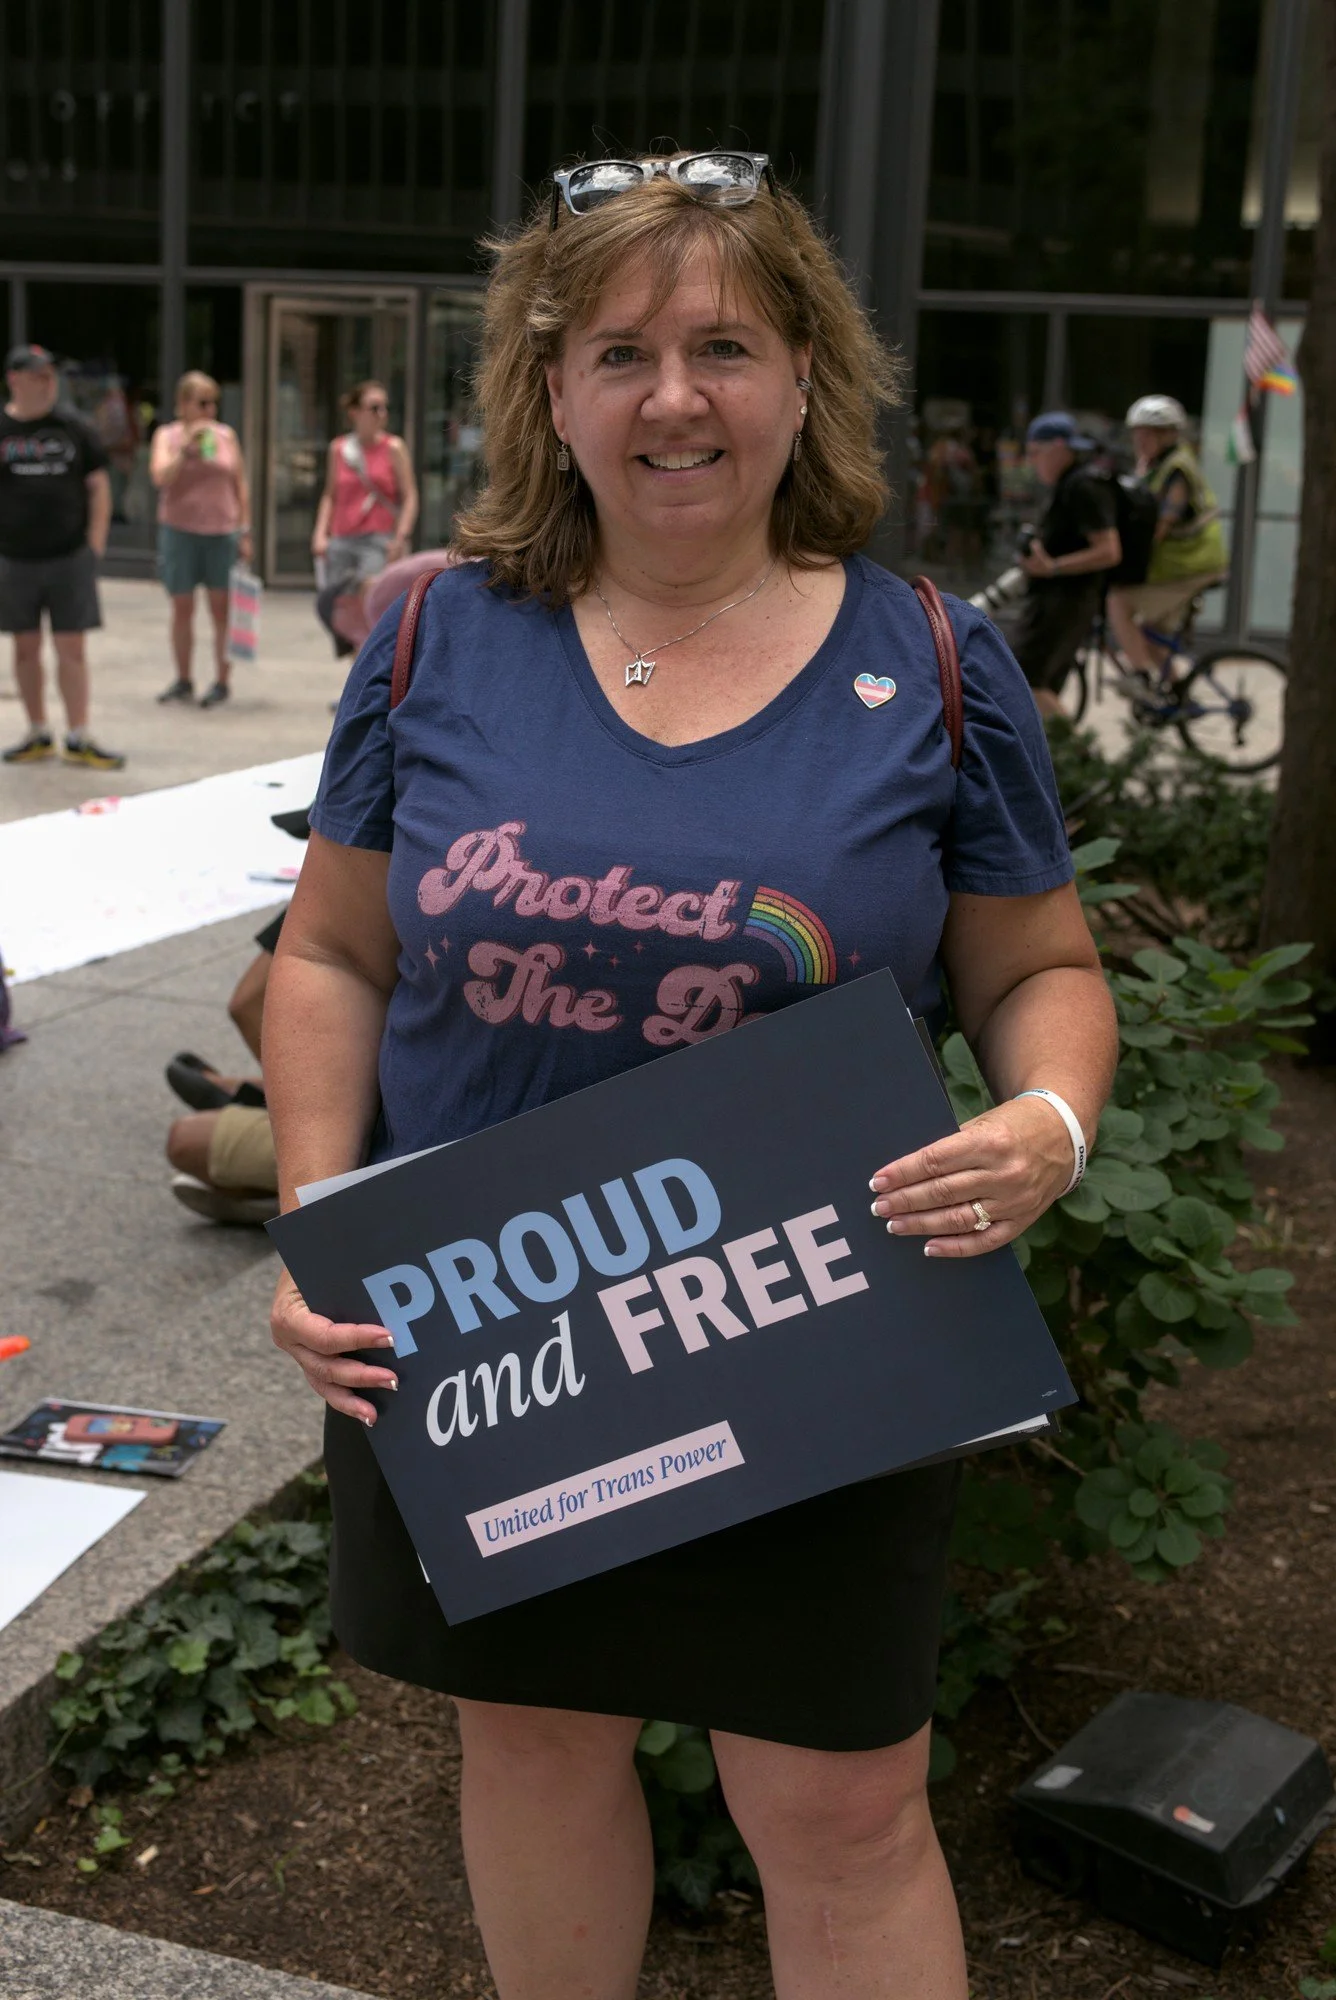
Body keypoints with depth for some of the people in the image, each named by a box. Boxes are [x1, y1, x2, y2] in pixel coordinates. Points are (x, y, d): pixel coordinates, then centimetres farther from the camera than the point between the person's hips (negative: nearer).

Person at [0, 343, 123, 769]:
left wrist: (95, 542, 0)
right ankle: (38, 736, 19)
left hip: (69, 558, 0)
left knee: (71, 650, -1)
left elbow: (98, 485, 8)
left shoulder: (75, 429, 4)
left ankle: (78, 740, 3)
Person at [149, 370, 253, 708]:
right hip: (179, 531, 0)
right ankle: (183, 680, 16)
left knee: (222, 608, -2)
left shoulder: (226, 435, 7)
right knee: (182, 608, 6)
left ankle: (222, 681, 5)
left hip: (222, 532, 0)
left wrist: (245, 531, 5)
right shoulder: (167, 435, 3)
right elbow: (160, 477, -11)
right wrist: (187, 449, -21)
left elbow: (241, 485, 10)